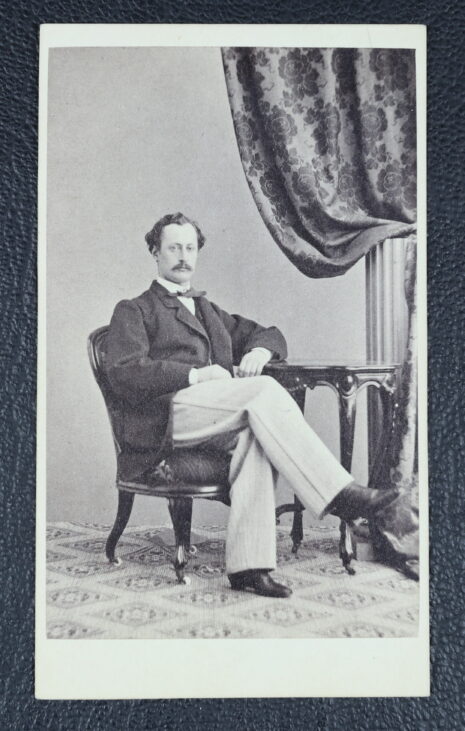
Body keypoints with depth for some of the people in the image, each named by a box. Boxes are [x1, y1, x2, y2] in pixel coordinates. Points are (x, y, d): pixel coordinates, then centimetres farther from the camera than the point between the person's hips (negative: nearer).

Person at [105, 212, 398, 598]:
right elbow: (124, 373, -3)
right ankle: (338, 492, -30)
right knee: (264, 391, -29)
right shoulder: (133, 311, 14)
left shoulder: (209, 311, 33)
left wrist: (259, 351, 4)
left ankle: (248, 564, -34)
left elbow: (270, 334, 30)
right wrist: (195, 375, -14)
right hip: (168, 414, -5)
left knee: (254, 434, -32)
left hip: (220, 418, 5)